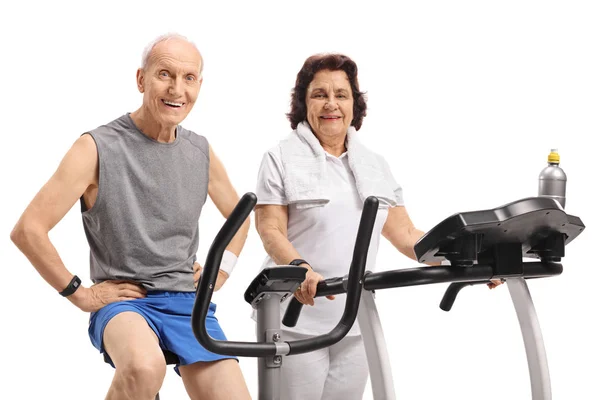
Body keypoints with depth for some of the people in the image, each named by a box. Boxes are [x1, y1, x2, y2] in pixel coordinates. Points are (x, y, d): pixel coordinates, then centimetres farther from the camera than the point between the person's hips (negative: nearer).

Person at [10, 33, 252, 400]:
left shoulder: (201, 153, 8)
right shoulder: (98, 148, -7)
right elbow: (28, 230, -10)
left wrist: (221, 271, 12)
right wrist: (81, 294, -8)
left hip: (190, 304, 5)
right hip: (124, 301, -5)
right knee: (145, 368, -39)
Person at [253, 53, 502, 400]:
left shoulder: (375, 165, 14)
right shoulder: (282, 159, 0)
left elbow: (406, 235, 12)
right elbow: (271, 230, -10)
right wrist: (300, 268, -31)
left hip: (356, 324, 5)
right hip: (298, 320, -4)